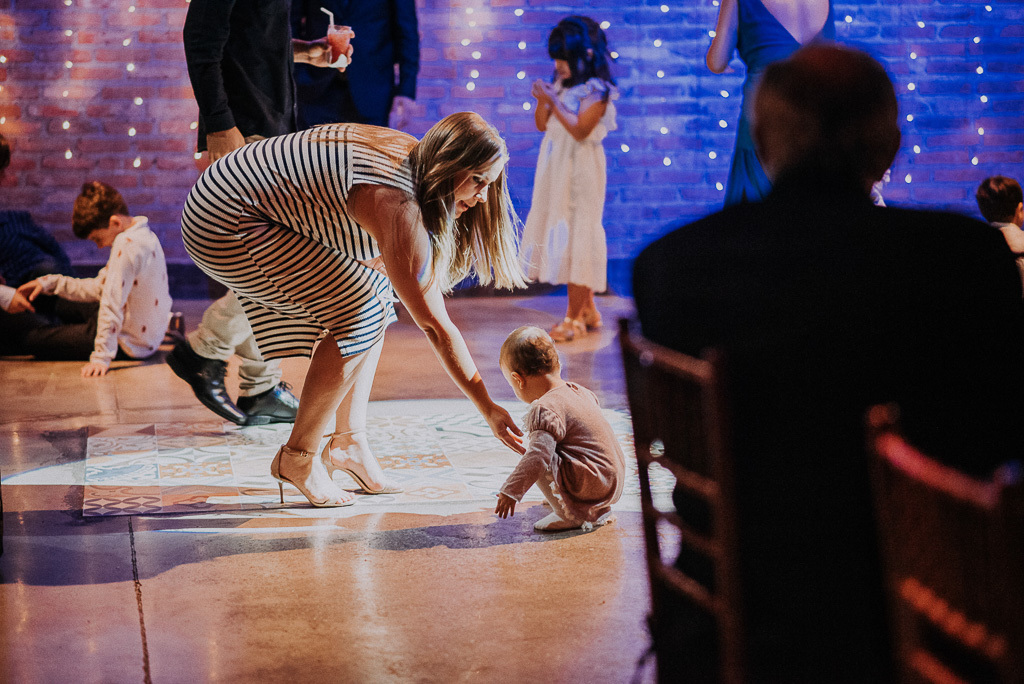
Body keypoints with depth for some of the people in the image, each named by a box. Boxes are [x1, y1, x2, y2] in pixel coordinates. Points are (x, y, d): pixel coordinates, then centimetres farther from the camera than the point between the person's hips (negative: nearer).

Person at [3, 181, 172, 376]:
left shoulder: (126, 244, -24)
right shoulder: (143, 234, 7)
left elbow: (112, 303, -27)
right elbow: (101, 287, 12)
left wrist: (102, 357, -26)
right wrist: (50, 283, 10)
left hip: (131, 344, -9)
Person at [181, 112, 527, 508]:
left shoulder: (412, 158, 2)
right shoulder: (398, 206, -26)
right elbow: (433, 324, -22)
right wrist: (488, 409, -19)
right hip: (225, 226, -10)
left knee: (375, 290, 9)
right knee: (360, 313, -13)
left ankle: (349, 440, 13)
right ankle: (298, 457, -1)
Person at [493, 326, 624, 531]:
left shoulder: (544, 410, -19)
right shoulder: (580, 392, 9)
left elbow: (537, 456, -28)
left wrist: (510, 491, -22)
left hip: (594, 483, -10)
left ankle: (571, 514, -7)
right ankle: (597, 510, 21)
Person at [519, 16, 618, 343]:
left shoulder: (595, 90, -13)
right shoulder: (561, 84, 9)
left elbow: (580, 130, -21)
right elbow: (542, 124, 11)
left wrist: (554, 102, -22)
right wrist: (542, 100, -6)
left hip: (580, 170, -8)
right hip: (556, 168, 8)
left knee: (577, 234, -4)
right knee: (563, 234, 12)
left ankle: (574, 317, 2)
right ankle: (586, 308, 23)